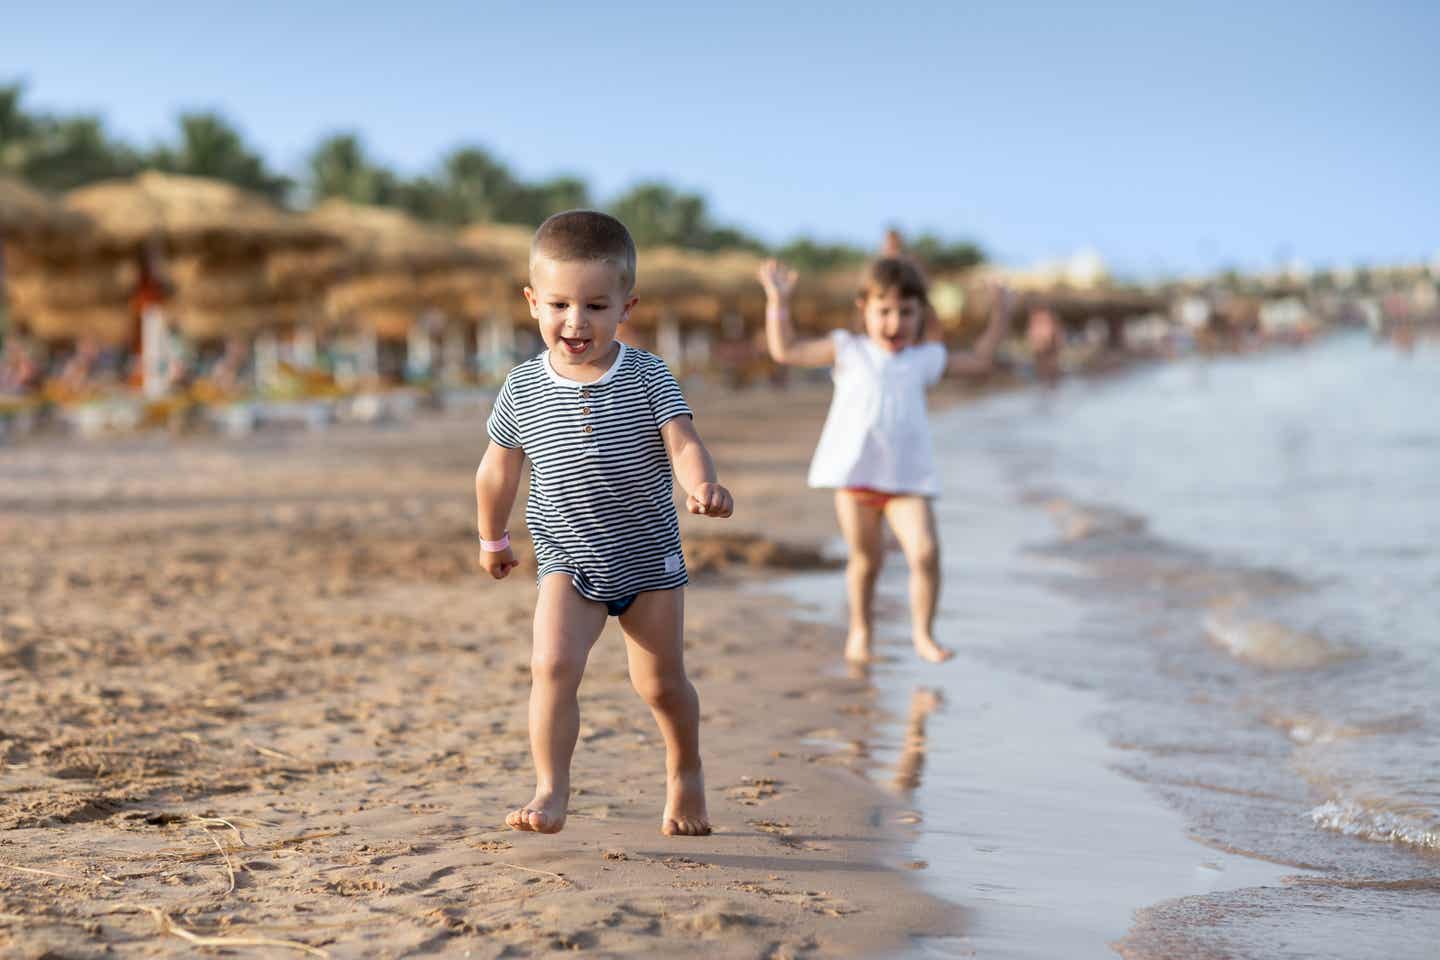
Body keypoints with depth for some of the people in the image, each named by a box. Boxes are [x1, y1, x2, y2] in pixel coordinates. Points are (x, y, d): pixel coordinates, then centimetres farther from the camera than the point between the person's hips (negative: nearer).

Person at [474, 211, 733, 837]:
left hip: (650, 557, 0)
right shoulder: (523, 388, -5)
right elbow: (498, 469, 8)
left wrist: (702, 485, -39)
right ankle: (550, 792, -12)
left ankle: (685, 773, 37)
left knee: (661, 683, 11)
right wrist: (492, 538, 18)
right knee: (552, 665, -20)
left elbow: (682, 442, -17)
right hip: (567, 560, 0)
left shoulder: (648, 377, -8)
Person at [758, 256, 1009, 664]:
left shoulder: (926, 359, 12)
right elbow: (785, 350, 4)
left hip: (908, 476, 1)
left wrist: (1000, 316, 22)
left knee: (925, 551, -14)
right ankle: (860, 630, 30)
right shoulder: (847, 351, 6)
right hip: (855, 474, -1)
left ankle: (923, 634, 3)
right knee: (866, 558, 6)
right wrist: (778, 301, -2)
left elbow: (979, 360, 26)